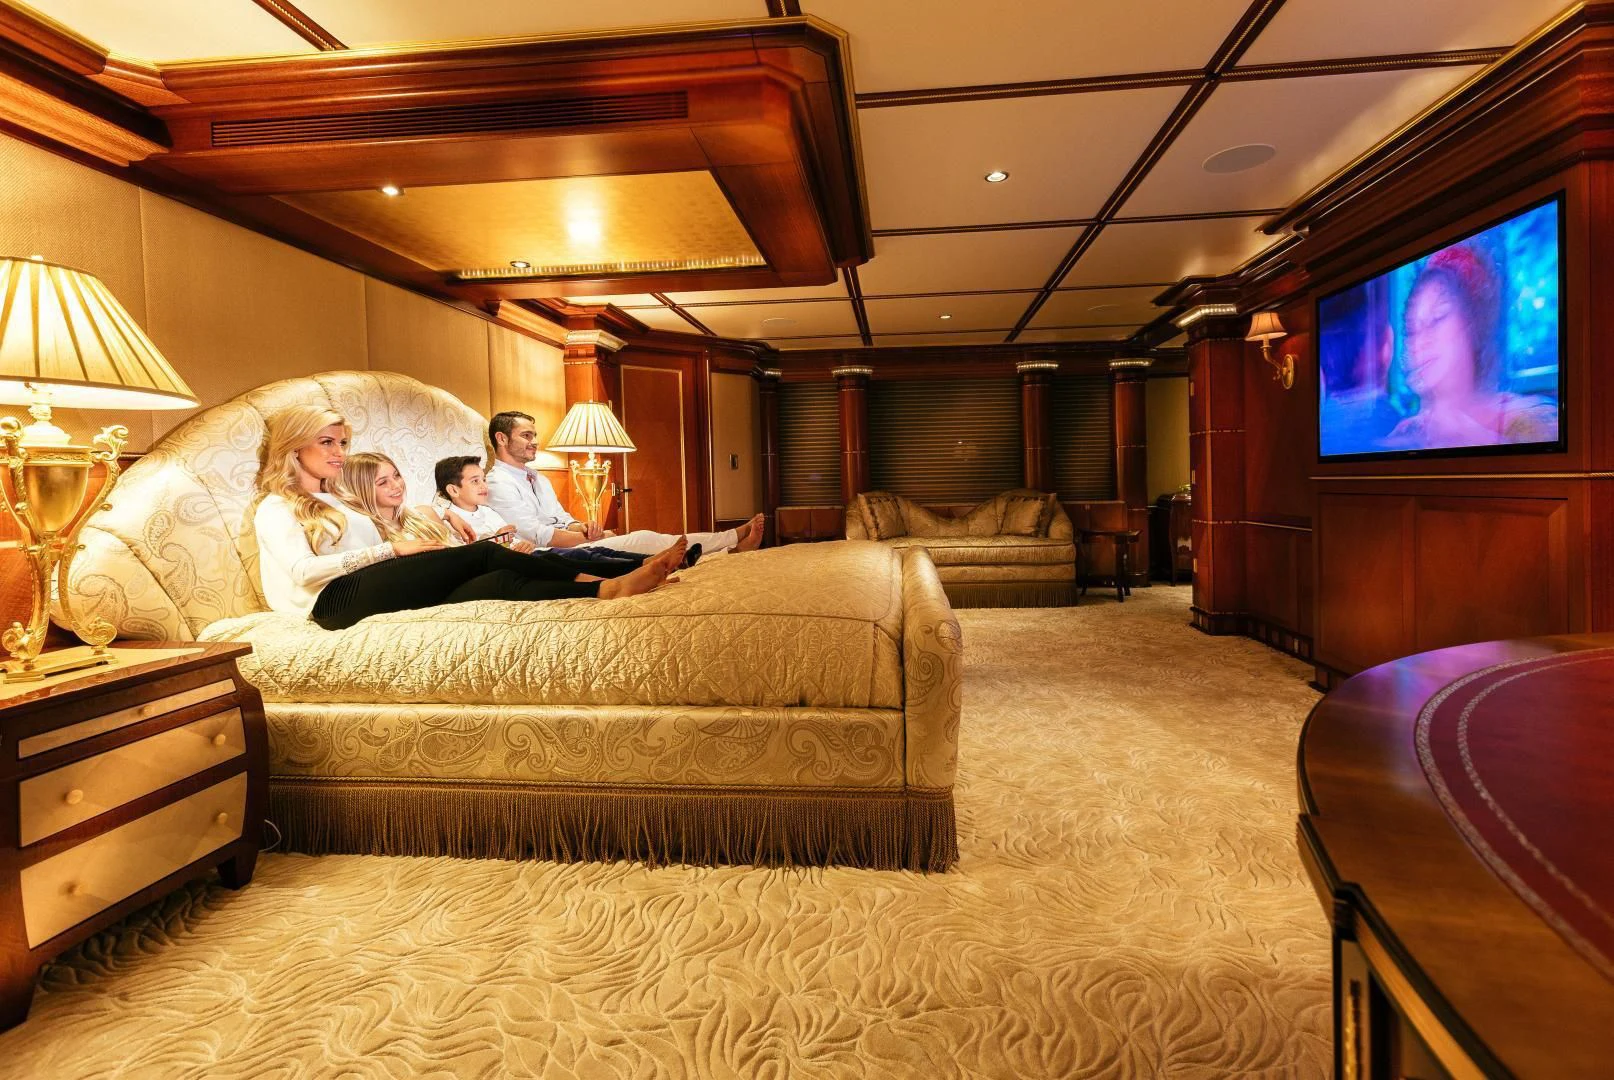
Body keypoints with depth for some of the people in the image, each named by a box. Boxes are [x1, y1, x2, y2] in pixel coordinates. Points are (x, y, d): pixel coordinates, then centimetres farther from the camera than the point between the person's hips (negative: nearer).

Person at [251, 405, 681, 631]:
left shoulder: (335, 501, 34)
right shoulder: (274, 507, 10)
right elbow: (303, 570, -8)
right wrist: (391, 549, -11)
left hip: (386, 595, 7)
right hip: (339, 601, -7)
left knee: (497, 582, -22)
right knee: (480, 556, -25)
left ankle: (606, 587, -38)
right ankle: (605, 585, -31)